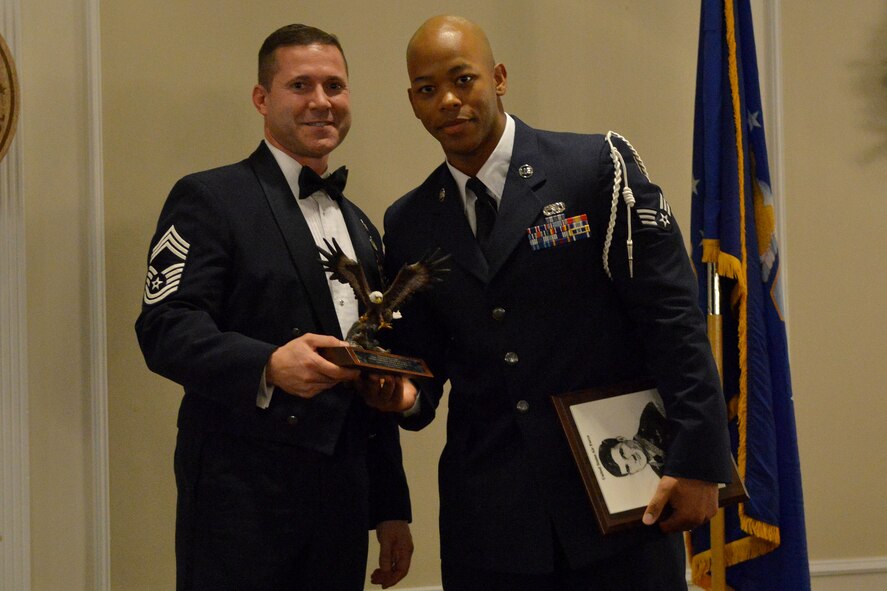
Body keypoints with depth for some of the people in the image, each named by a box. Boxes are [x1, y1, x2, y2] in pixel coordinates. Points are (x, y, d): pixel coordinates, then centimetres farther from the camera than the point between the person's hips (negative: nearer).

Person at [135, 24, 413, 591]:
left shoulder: (360, 226, 19)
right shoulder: (209, 198, -2)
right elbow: (165, 328, -15)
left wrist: (392, 508, 19)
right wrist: (268, 366, -31)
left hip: (343, 498, 6)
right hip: (242, 495, -6)